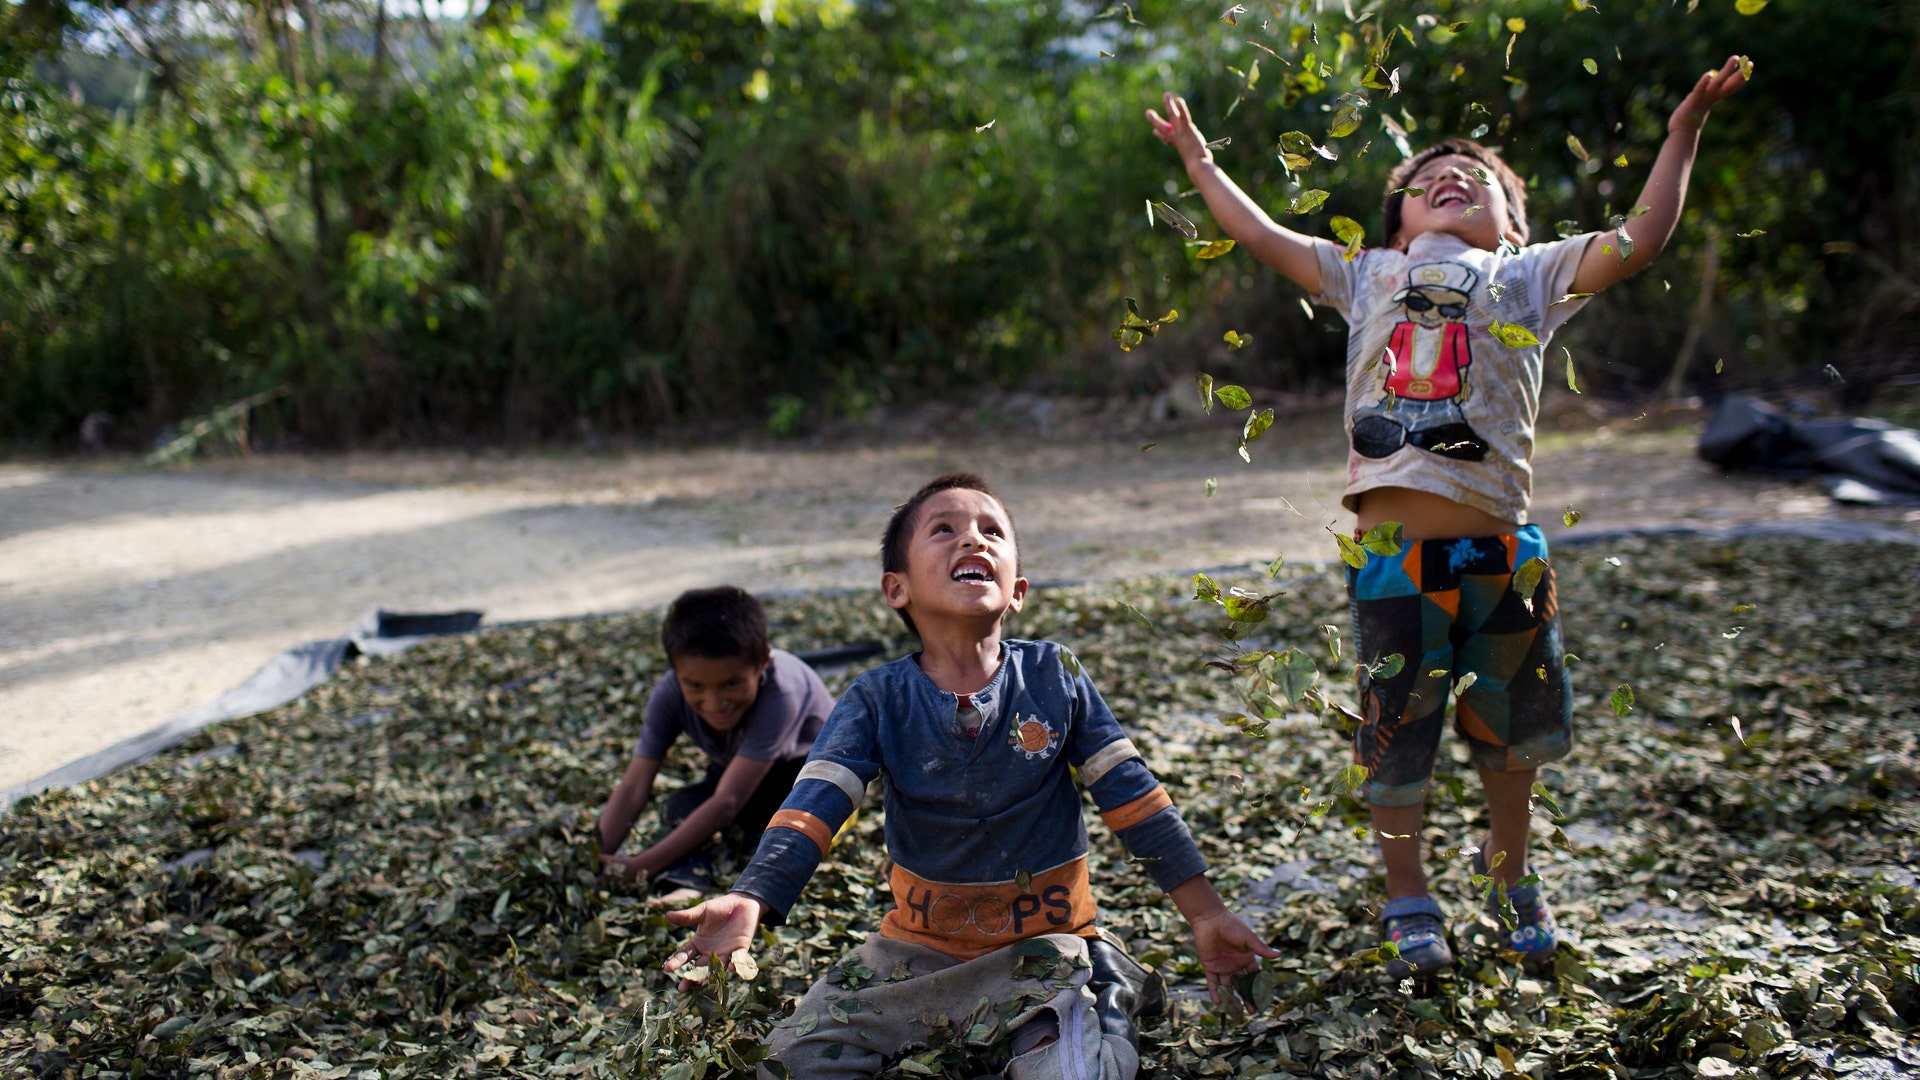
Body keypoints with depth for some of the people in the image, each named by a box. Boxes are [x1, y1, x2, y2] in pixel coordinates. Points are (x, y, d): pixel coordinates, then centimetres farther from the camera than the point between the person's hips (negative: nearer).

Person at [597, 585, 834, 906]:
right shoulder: (670, 695, -27)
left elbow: (727, 802, -44)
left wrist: (641, 867, -47)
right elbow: (633, 786, -28)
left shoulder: (780, 696, -42)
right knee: (681, 806, -26)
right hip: (737, 769, 3)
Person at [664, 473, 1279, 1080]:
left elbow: (1135, 800, -3)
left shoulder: (1056, 677, -6)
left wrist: (1206, 916, -5)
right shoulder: (877, 700, -7)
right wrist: (752, 902, -37)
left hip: (1047, 941, -2)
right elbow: (813, 808, -18)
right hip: (919, 946, 2)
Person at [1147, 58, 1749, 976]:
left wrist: (1682, 131, 11)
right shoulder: (1368, 278, 18)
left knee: (1511, 730, 13)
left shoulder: (1530, 276, 16)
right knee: (1394, 737, 7)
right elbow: (1260, 235, 22)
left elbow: (1641, 238, 9)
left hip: (1496, 547, 0)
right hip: (1391, 551, 0)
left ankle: (1509, 875, 39)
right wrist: (1198, 159, 28)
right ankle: (1408, 901, 28)